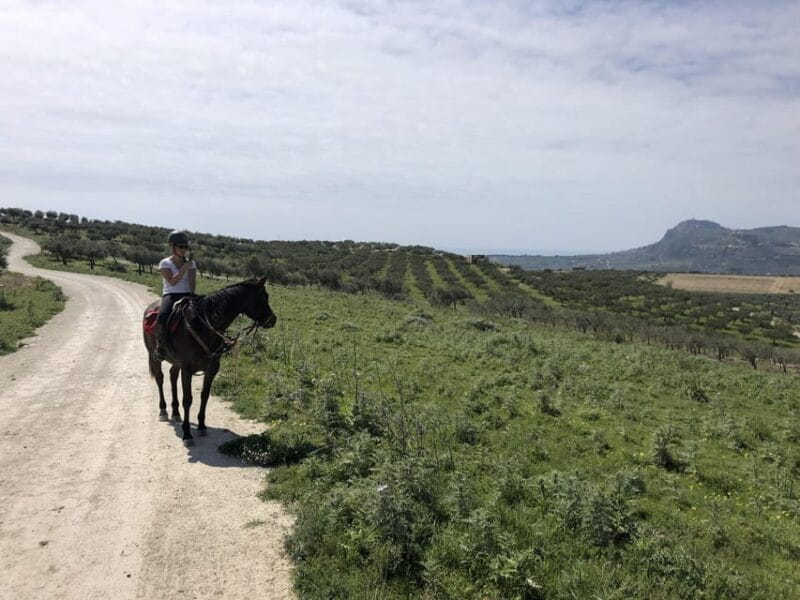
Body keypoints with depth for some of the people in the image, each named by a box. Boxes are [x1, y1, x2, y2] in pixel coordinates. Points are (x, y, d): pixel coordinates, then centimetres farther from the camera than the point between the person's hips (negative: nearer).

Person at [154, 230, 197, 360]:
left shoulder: (191, 263, 13)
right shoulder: (165, 263, 4)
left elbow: (192, 284, 7)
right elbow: (172, 281, -11)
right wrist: (184, 268, -15)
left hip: (187, 295, 3)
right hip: (170, 295, -2)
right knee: (162, 317, -33)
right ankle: (160, 347, -18)